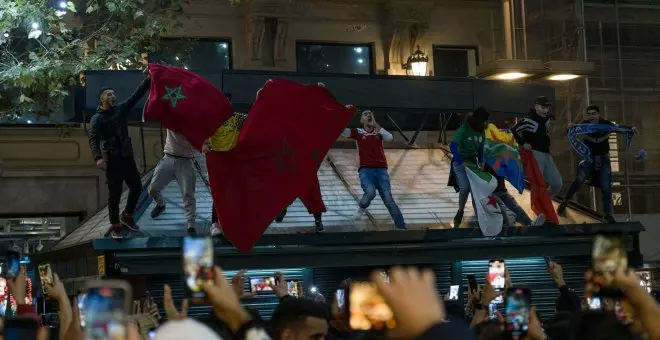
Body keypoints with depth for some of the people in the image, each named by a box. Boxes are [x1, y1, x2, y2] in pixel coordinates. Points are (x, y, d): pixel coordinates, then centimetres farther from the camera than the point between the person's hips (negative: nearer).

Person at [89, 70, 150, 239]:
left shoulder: (121, 109, 7)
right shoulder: (97, 118, -6)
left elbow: (136, 95, -2)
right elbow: (93, 139, -17)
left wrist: (147, 80, -16)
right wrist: (98, 157, -33)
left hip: (127, 155, 5)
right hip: (112, 158, -5)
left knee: (136, 186, 8)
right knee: (115, 193, -3)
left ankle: (127, 217, 28)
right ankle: (115, 226, 7)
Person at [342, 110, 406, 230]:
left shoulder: (379, 132, 15)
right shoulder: (358, 132, 11)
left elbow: (390, 138, -5)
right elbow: (343, 131, -4)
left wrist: (376, 125, -7)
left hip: (381, 170, 2)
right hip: (366, 170, -2)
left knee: (388, 199, -7)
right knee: (370, 192, -31)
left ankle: (401, 228, -5)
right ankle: (361, 208, 1)